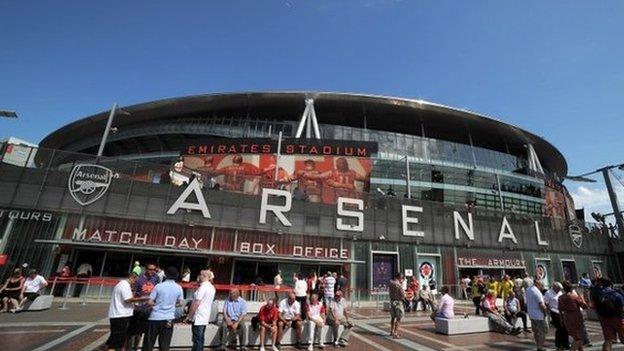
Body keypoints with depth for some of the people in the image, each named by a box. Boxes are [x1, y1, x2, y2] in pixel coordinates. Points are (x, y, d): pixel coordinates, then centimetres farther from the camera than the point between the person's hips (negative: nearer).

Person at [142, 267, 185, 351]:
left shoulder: (158, 286, -10)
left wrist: (157, 304, 9)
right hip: (169, 318, 2)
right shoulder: (179, 288, -3)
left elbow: (150, 302, -10)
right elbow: (180, 303, 5)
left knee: (149, 343, 13)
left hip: (155, 317, -2)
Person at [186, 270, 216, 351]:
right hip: (205, 316, 9)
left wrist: (189, 315, -12)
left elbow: (197, 303, -19)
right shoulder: (212, 287, 11)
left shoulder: (203, 287, -17)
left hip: (198, 317, -9)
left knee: (197, 339, -2)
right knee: (200, 338, 15)